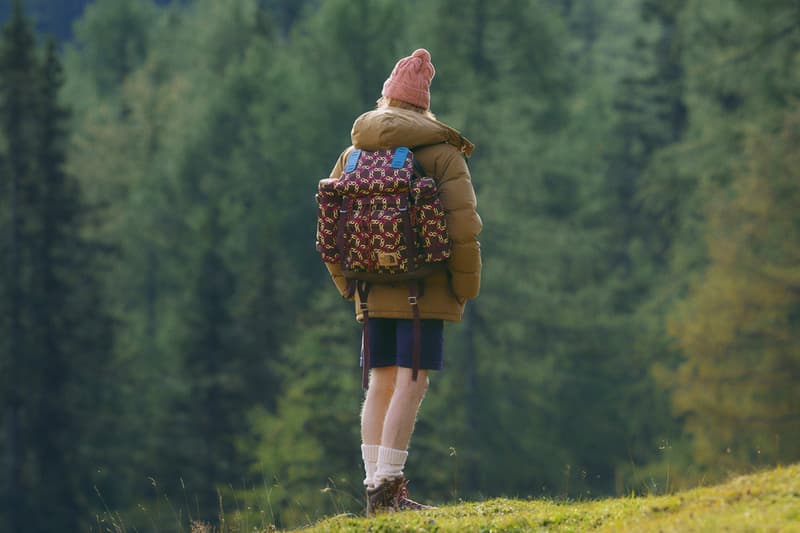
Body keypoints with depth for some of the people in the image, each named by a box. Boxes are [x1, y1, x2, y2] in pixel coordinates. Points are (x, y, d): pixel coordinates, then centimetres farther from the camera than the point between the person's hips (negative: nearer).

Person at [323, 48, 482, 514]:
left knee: (381, 384, 11)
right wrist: (466, 288, -3)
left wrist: (347, 283, 18)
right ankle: (388, 486, -14)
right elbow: (463, 227, -13)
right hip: (425, 291, -5)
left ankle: (376, 484, 10)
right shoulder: (442, 152, -4)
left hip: (375, 293, 5)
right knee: (411, 384, -7)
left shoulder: (354, 153, 10)